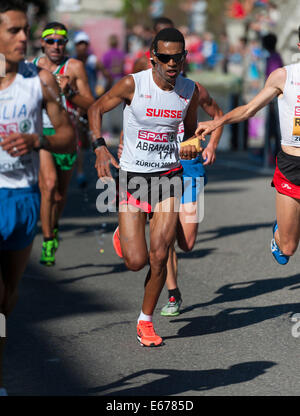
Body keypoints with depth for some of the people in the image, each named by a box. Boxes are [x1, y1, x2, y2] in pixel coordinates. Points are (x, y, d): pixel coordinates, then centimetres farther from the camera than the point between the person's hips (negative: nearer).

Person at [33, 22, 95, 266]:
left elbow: (91, 106, -8)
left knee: (61, 192, 13)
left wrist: (70, 92, -22)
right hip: (39, 133, 0)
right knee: (49, 185, -22)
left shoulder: (74, 67, -5)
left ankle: (54, 226, 45)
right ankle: (48, 242, -14)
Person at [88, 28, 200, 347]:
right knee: (136, 262, -5)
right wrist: (100, 147, -14)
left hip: (169, 175, 2)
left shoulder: (190, 91, -2)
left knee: (159, 258, -4)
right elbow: (96, 109, 0)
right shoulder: (132, 84, -13)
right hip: (132, 177, -2)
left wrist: (192, 147, -6)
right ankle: (123, 236, 34)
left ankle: (145, 321, 17)